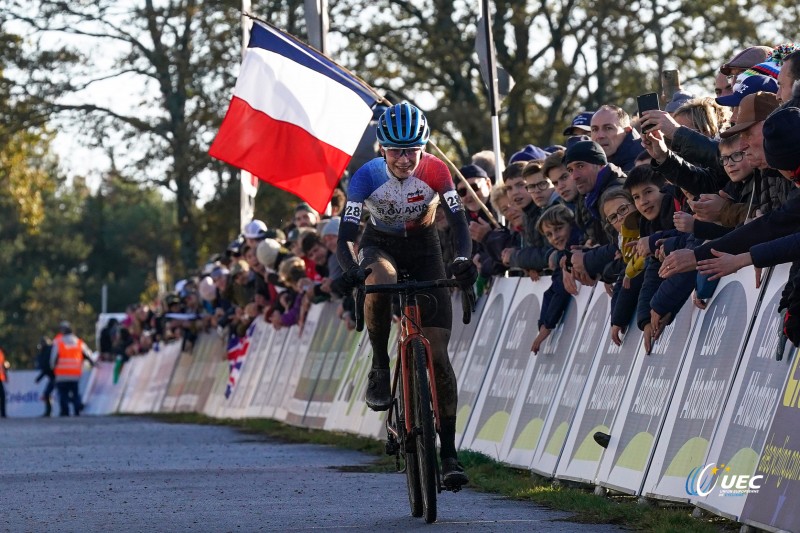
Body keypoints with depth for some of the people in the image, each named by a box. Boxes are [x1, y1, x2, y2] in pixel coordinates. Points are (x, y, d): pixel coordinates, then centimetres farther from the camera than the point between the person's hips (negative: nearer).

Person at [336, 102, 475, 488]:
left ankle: (448, 454, -6)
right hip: (380, 245, -1)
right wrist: (350, 268, -50)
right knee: (381, 281, -42)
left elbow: (458, 221, -23)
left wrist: (463, 258, -44)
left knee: (437, 354, -10)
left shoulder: (435, 171, -22)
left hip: (423, 246, 1)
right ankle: (380, 367, -19)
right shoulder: (367, 176, -25)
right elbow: (346, 235, -28)